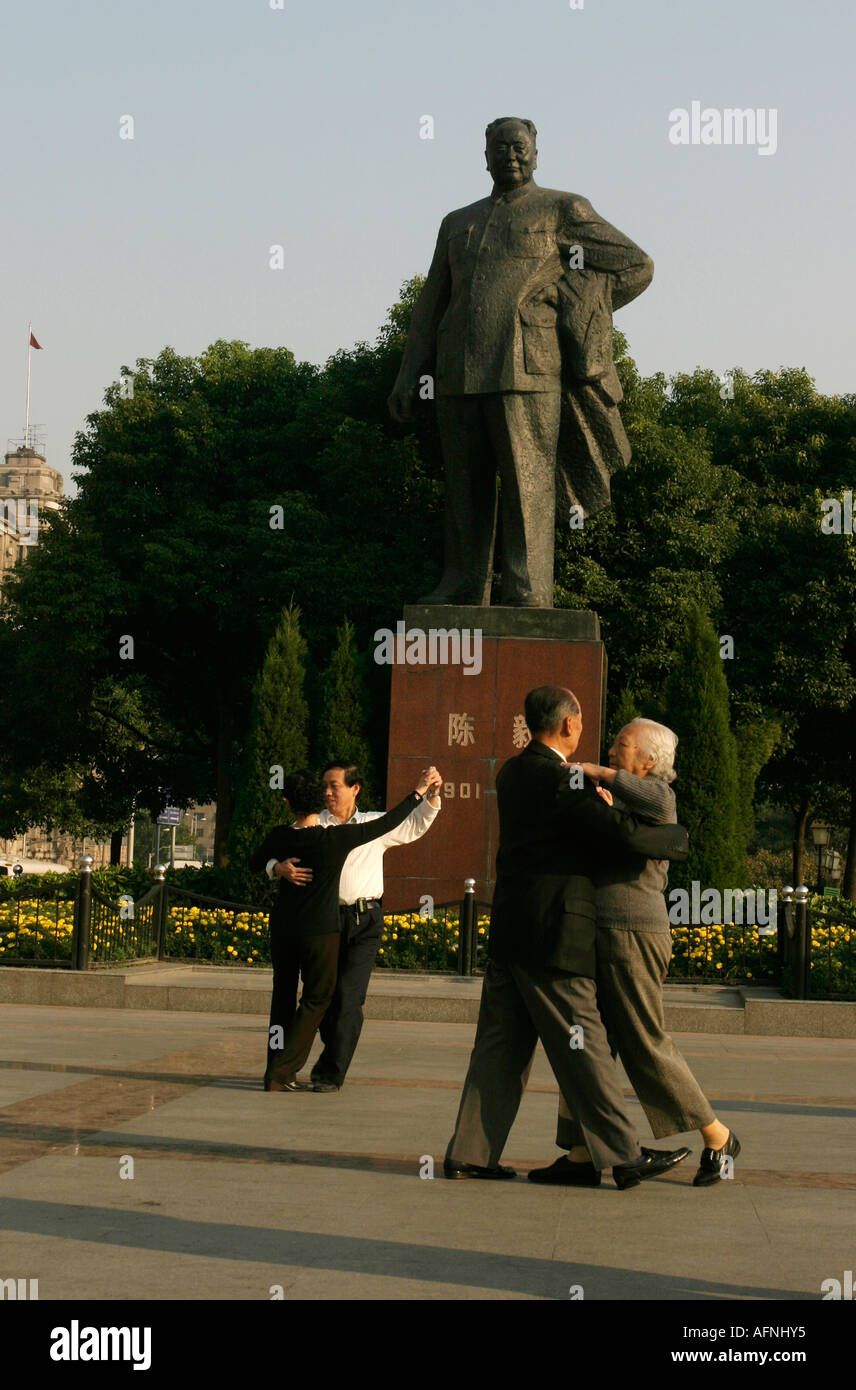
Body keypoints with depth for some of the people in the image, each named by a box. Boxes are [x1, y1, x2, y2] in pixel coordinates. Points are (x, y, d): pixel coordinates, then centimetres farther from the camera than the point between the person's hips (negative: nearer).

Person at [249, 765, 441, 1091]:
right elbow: (386, 823, -8)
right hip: (320, 930, -4)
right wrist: (419, 792, 0)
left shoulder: (279, 837, -4)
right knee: (315, 999, 5)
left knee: (283, 996, 15)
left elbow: (255, 864, 15)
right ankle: (281, 1073, -2)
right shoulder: (337, 839, -15)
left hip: (282, 927, 4)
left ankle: (277, 1069, 15)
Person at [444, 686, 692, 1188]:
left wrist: (595, 796, 18)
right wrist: (679, 840, -4)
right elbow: (623, 832, -19)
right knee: (583, 1047, -2)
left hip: (510, 930, 9)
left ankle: (470, 1152, 11)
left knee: (502, 1045, 11)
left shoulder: (512, 772, 12)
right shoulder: (560, 780, -16)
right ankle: (623, 1154, 4)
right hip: (552, 936, -9)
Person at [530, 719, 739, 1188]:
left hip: (632, 941, -10)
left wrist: (595, 772, -23)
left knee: (647, 1046, -3)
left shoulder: (657, 792, -8)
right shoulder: (626, 804, 20)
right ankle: (579, 1154, 7)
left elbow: (655, 801, -32)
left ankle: (716, 1137, 11)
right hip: (604, 941, 10)